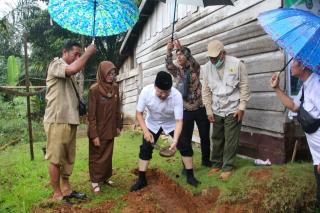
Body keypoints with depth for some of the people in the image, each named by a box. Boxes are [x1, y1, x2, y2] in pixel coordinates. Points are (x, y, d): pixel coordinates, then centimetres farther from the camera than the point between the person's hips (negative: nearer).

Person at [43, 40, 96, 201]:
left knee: (68, 158, 14)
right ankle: (57, 194, 10)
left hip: (70, 121, 9)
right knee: (55, 159, 0)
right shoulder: (55, 65, -6)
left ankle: (66, 189, 26)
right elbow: (73, 68, -28)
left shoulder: (70, 74, 17)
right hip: (57, 121, -8)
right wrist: (88, 52, -15)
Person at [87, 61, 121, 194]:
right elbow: (91, 114, -16)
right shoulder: (94, 89, -17)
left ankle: (105, 177, 31)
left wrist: (118, 126, 10)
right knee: (97, 156, 7)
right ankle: (95, 181, 20)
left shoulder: (115, 88, 1)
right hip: (98, 130, -5)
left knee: (108, 155, 15)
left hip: (110, 129, 5)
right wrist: (94, 134, -18)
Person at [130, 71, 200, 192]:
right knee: (145, 149, -2)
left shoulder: (177, 95, -36)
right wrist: (146, 131, -32)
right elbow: (139, 113, -20)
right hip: (152, 123, 1)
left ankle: (190, 175, 6)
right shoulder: (146, 91, -31)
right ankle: (141, 180, 10)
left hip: (171, 123, -1)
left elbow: (179, 121, -32)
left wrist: (175, 141, -44)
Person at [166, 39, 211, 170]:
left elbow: (192, 61, -22)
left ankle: (206, 160, 31)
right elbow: (168, 66, -14)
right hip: (186, 110, 1)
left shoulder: (195, 68, 0)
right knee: (185, 139, 0)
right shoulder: (177, 71, 5)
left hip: (200, 109, -1)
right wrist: (169, 52, -30)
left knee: (205, 136, 10)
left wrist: (181, 48, -36)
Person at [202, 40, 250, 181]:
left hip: (233, 109, -3)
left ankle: (228, 167, 15)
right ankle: (216, 164, 28)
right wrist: (209, 110, 2)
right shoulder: (207, 67, -2)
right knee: (216, 139, 13)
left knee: (231, 140, 2)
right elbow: (206, 91, 3)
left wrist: (241, 107, -9)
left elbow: (244, 87, -7)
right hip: (216, 110, 3)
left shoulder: (236, 64, -11)